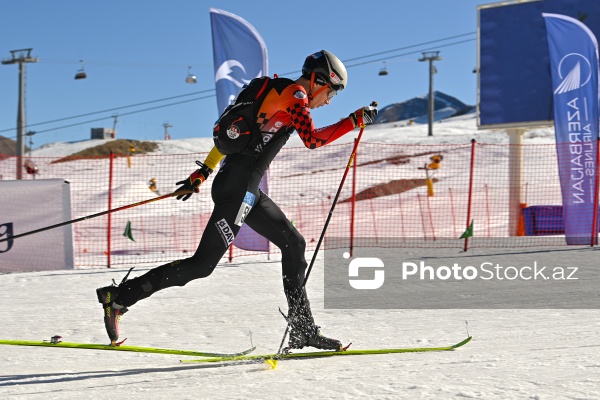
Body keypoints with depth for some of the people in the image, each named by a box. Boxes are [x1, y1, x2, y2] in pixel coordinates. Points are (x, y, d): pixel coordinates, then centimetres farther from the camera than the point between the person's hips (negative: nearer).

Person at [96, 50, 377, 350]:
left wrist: (203, 173, 24)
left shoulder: (273, 93, 21)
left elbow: (230, 133, 22)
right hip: (238, 187, -10)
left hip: (246, 190, 10)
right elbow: (312, 139, -21)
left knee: (293, 244, 13)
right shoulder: (295, 94, -5)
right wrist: (355, 121, -12)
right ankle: (118, 297, -7)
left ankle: (302, 330, 13)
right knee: (203, 263, -10)